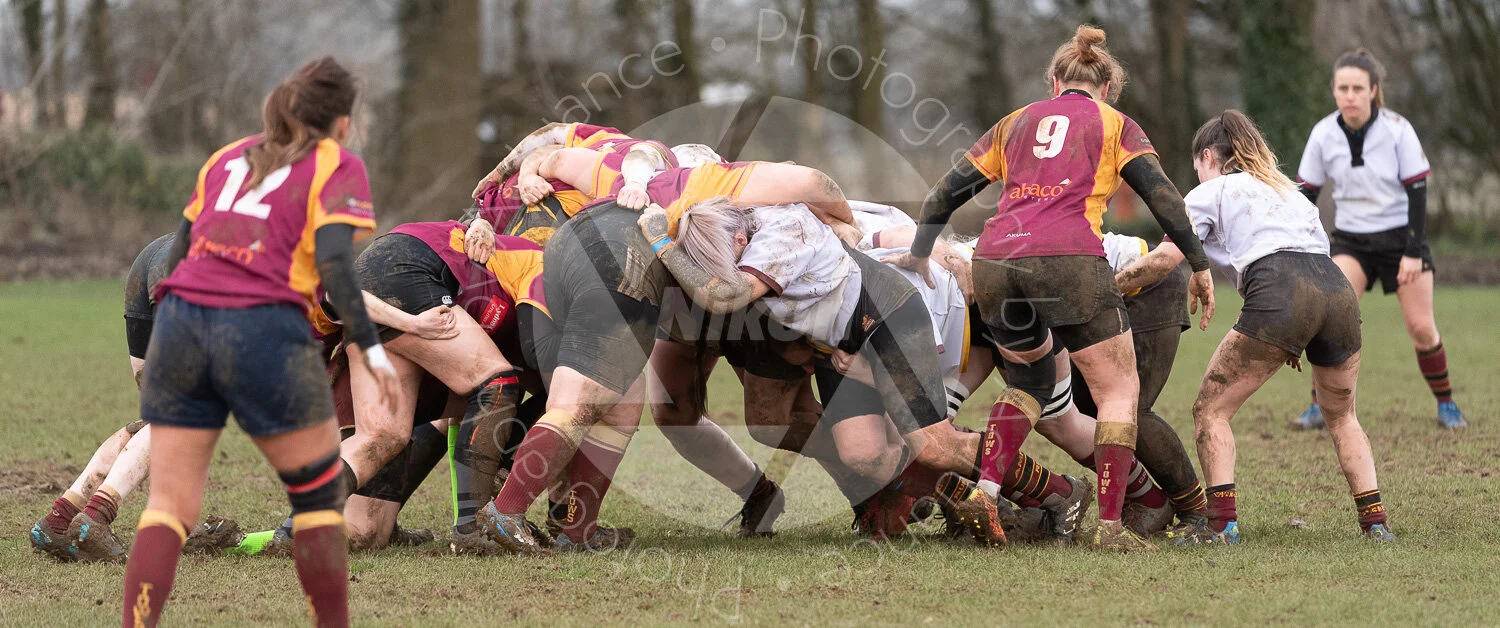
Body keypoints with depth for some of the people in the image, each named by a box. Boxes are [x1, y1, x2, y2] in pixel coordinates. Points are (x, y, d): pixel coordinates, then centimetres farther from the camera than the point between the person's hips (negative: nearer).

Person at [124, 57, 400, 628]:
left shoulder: (228, 157, 24)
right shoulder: (338, 167, 8)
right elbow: (333, 260, -8)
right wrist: (371, 349, -10)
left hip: (179, 323, 5)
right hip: (265, 333, -5)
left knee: (169, 506, 4)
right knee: (319, 495, 12)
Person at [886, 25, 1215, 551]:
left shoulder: (1017, 122, 26)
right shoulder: (1114, 124, 17)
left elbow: (946, 192, 26)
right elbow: (1161, 195, 5)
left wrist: (920, 255, 36)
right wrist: (1199, 265, 7)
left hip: (993, 263, 4)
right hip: (1068, 261, -4)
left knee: (1030, 379, 25)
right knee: (1119, 390, 6)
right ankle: (1109, 524, -5)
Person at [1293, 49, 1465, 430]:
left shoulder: (1397, 130, -14)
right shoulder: (1323, 135, -8)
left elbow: (1417, 191, -11)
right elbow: (1306, 194, 1)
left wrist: (1414, 252, -15)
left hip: (1400, 236, -1)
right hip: (1351, 239, 1)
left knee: (1421, 327, -3)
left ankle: (1446, 405, 18)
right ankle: (1320, 406, -11)